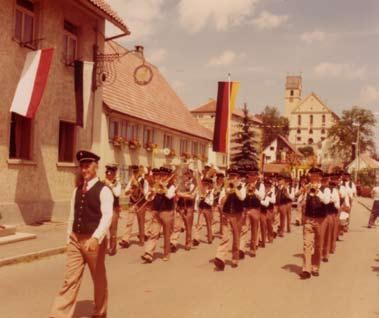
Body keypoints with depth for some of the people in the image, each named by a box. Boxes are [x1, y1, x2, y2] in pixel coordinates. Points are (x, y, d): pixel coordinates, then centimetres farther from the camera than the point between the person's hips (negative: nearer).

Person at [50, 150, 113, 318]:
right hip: (75, 240, 5)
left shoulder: (103, 190, -11)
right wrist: (69, 238, 13)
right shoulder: (77, 190, 9)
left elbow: (107, 217, -22)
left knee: (99, 279, 11)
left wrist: (96, 238, -35)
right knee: (70, 279, 3)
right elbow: (72, 216, 14)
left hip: (94, 241, -5)